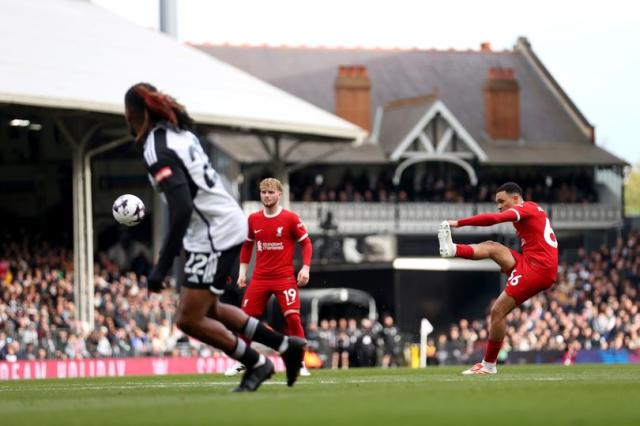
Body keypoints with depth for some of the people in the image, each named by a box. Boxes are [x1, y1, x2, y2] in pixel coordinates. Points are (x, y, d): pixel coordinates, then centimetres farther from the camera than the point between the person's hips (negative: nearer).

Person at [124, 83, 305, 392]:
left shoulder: (158, 151, -20)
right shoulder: (180, 134, 9)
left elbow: (182, 210, -29)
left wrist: (162, 267, -28)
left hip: (214, 236, -10)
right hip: (229, 225, 10)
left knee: (189, 320, -4)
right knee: (209, 310, 22)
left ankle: (256, 364, 8)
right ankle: (286, 346, 28)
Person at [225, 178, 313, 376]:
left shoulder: (290, 218, -6)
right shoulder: (253, 219, 6)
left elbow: (306, 243, -1)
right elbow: (247, 245, 18)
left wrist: (305, 267, -12)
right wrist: (242, 271, 12)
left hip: (285, 277, -4)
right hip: (259, 277, 4)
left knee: (293, 317, -14)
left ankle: (299, 363, -4)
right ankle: (241, 362, 15)